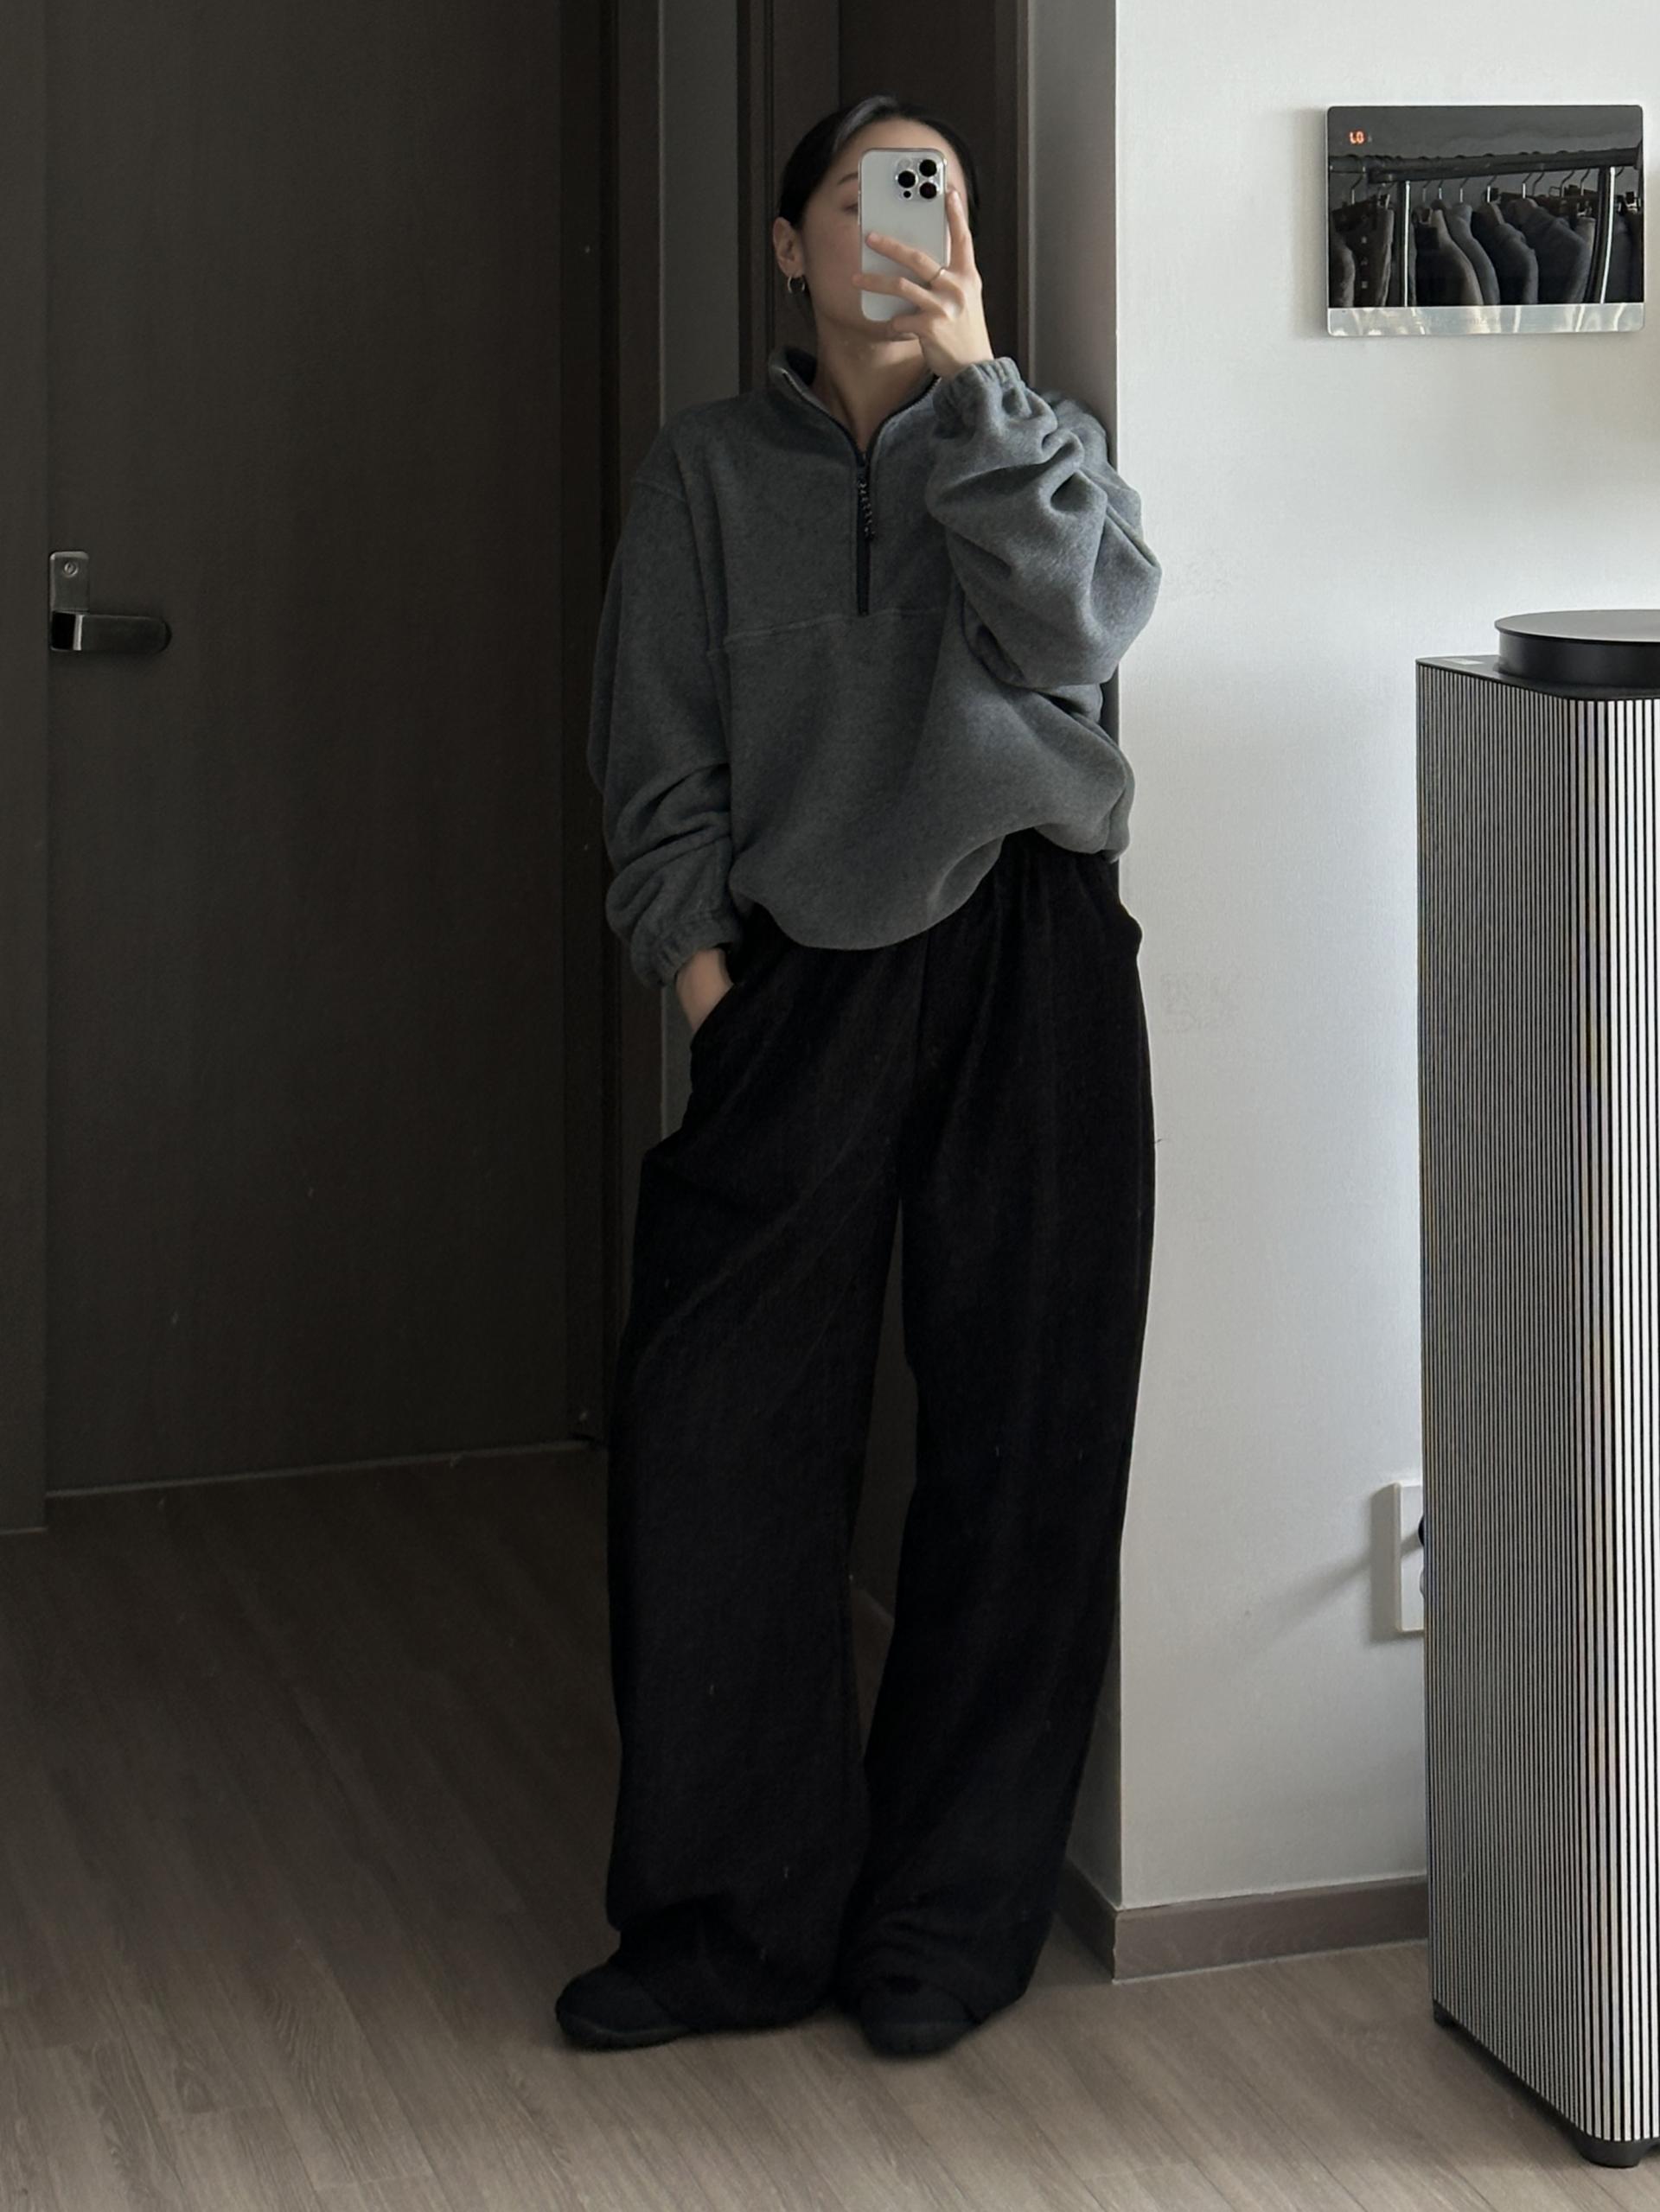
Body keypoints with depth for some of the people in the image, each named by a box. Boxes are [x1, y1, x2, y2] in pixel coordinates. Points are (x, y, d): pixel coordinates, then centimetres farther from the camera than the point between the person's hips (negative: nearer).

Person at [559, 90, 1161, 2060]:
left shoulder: (1038, 439, 12)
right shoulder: (711, 468, 11)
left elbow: (1075, 629, -9)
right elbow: (661, 748, 7)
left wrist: (970, 375, -9)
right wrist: (696, 956, -5)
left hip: (1024, 958, 0)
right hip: (803, 977, 1)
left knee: (1014, 1442, 1)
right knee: (707, 1433, -5)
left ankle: (954, 1918, 12)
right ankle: (743, 1913, 7)